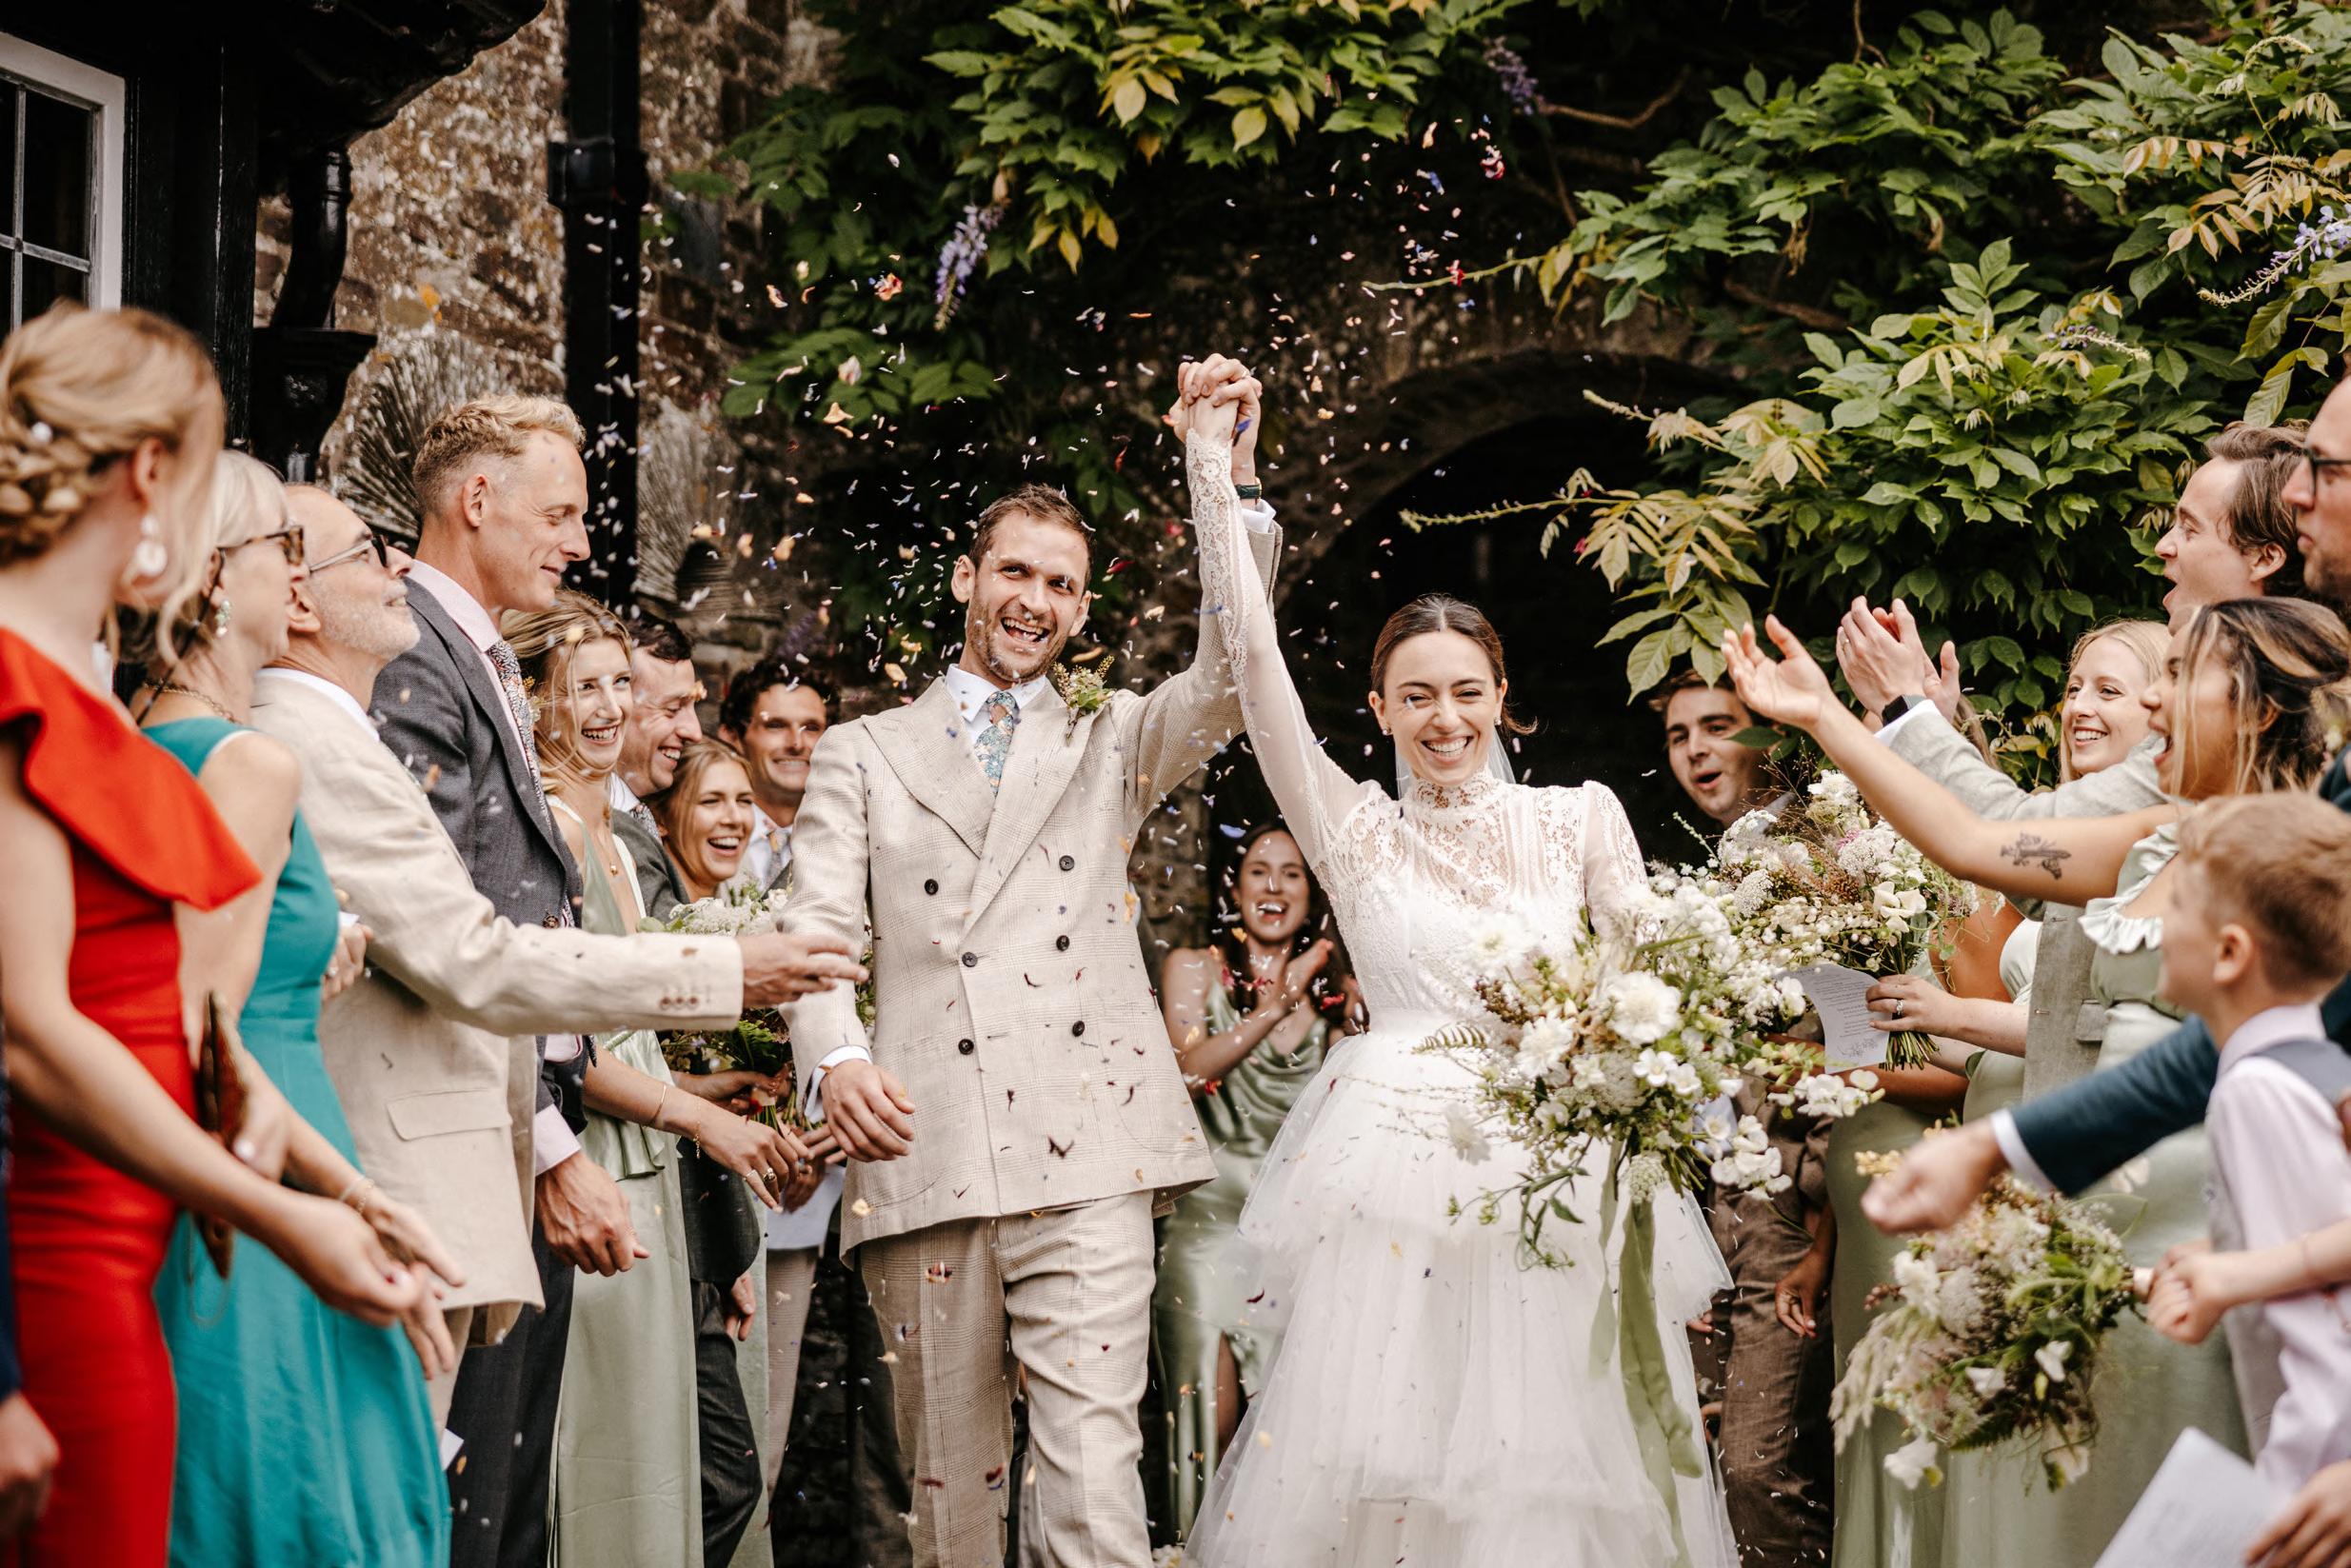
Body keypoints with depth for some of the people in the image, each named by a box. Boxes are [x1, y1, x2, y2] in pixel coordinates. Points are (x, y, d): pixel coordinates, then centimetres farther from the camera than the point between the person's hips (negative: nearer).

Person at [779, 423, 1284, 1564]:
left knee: (1093, 1473, -13)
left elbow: (1229, 675, 3)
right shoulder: (863, 756, 18)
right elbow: (816, 931, 6)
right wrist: (835, 1060, -16)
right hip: (920, 1156, 1)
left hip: (1086, 1156, 0)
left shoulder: (1112, 746, 21)